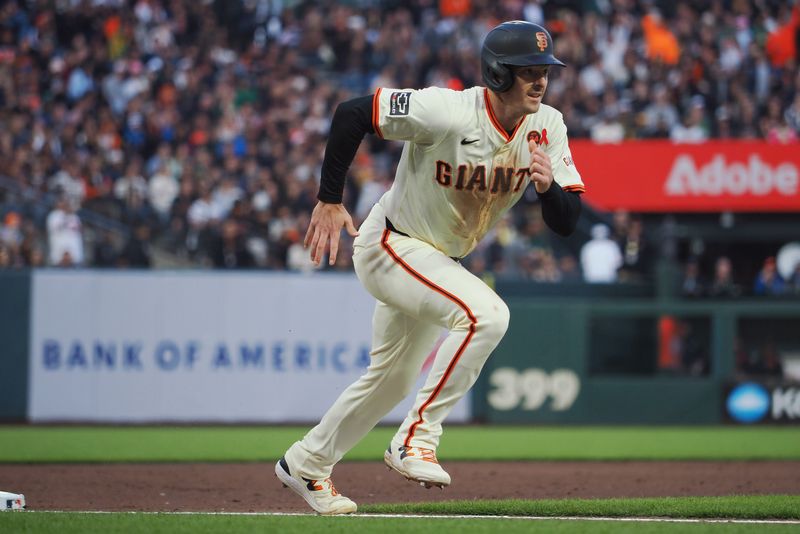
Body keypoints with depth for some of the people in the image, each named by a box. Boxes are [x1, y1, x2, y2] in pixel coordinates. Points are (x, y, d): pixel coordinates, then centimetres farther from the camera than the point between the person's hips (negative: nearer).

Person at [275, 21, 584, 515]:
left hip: (440, 261, 8)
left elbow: (568, 223, -12)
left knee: (394, 379, 21)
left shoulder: (547, 128, -11)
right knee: (486, 313, -30)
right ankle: (416, 438, -19)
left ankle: (306, 464, 41)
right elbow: (352, 112, -25)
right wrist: (330, 200, -22)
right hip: (389, 246, -8)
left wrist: (549, 185, -34)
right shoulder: (447, 113, -29)